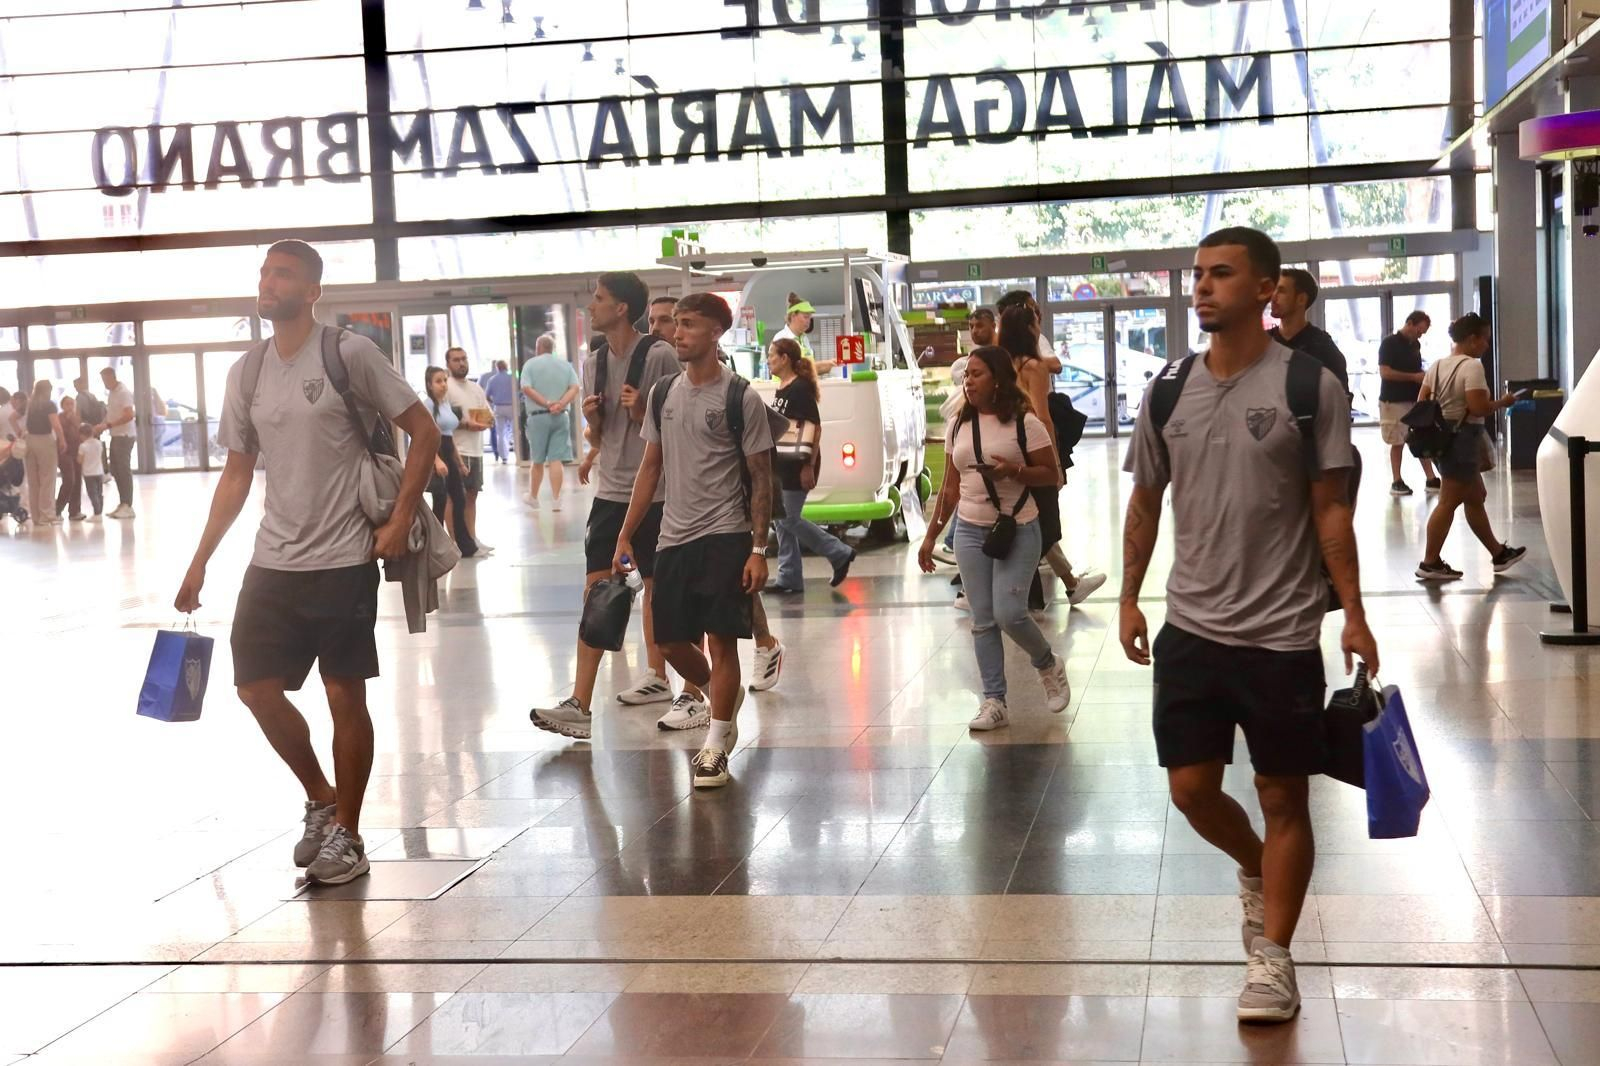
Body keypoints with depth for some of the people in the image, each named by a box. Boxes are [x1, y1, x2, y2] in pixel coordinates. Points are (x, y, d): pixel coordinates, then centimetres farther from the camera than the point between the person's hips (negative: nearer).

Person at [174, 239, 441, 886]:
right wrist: (200, 562, 11)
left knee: (345, 695, 1)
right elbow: (237, 474, 15)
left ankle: (346, 833, 14)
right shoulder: (246, 373, 9)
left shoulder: (349, 353, -8)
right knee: (256, 687, 5)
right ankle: (321, 800, 27)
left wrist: (400, 521, -12)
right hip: (273, 562, 6)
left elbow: (423, 431, -6)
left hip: (344, 560, -6)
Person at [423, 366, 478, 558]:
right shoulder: (428, 403, -9)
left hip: (449, 454, 9)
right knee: (441, 500, -11)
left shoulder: (448, 403, 16)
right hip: (434, 453, -9)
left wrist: (460, 462, 20)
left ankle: (465, 545, 18)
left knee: (459, 499, 10)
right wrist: (437, 460, -28)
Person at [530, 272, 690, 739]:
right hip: (610, 490, 6)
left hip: (655, 493, -6)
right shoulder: (594, 362, 9)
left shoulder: (659, 356, -10)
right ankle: (580, 706, 0)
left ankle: (694, 696, 16)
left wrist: (642, 411, -20)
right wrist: (592, 416, -4)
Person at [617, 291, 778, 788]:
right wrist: (625, 536, 10)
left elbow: (761, 478, -6)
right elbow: (651, 467, 14)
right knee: (671, 640, 9)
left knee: (720, 638, -6)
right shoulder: (663, 393, 9)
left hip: (725, 537, -6)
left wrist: (759, 549, -12)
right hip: (674, 537, 6)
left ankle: (715, 746, 5)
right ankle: (725, 696, 37)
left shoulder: (740, 398, -7)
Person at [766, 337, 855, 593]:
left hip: (797, 465, -9)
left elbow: (814, 427, -19)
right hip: (781, 464, 9)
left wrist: (809, 466, -24)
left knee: (789, 519, -7)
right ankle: (789, 579, 13)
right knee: (782, 520, 9)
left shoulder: (800, 389, -14)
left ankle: (840, 554, 5)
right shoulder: (781, 389, 13)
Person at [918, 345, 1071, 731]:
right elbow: (950, 487, 13)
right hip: (970, 531, 5)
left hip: (1018, 530, -5)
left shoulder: (1025, 423, -7)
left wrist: (1014, 471, -23)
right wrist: (931, 536, 12)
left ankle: (1048, 664, 18)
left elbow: (1051, 474, -6)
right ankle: (994, 701, 8)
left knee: (1009, 613, -12)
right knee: (982, 621, 3)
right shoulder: (959, 426, 8)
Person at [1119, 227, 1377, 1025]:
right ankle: (1257, 870, 38)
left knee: (1283, 797, 4)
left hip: (1281, 632, -3)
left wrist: (1353, 612, -10)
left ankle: (1273, 960, 16)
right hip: (1191, 626, 4)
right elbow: (1145, 503, 12)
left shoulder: (1310, 386, -7)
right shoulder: (1169, 390, 3)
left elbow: (1330, 509, -5)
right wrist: (1129, 598, 8)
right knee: (1191, 787, 8)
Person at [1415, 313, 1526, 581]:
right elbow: (1478, 408, -22)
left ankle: (1499, 554, 28)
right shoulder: (1472, 366, -15)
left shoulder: (1437, 366, 11)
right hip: (1462, 438, -10)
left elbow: (1421, 403, 10)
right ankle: (1430, 563, -2)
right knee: (1449, 502, -4)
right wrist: (1503, 403, -7)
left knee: (1476, 498, 18)